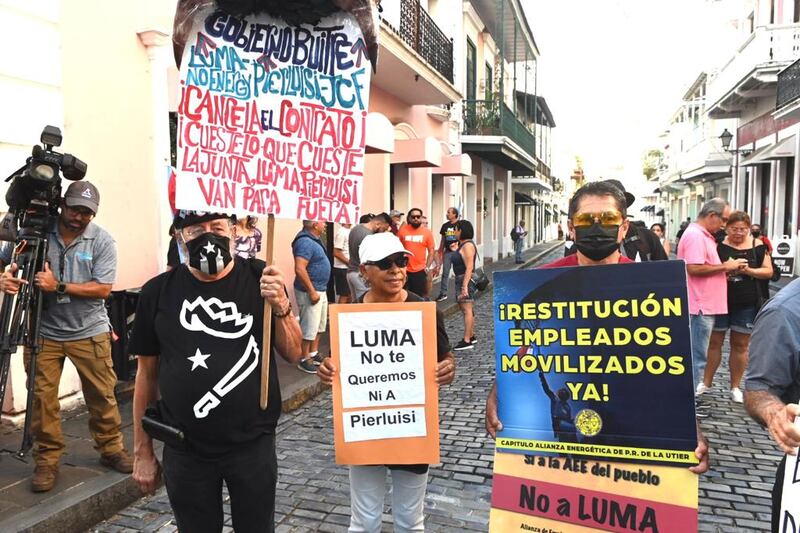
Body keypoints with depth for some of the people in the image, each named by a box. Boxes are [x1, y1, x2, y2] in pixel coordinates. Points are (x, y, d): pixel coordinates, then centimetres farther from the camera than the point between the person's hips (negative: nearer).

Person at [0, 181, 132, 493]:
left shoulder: (102, 241, -6)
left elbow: (103, 289, -11)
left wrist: (58, 286, -19)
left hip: (89, 332, -1)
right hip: (43, 332, 1)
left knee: (102, 396, 6)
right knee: (42, 398, 4)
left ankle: (111, 450, 24)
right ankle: (47, 461, 20)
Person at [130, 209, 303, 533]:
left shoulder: (260, 278, -6)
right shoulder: (158, 292, -3)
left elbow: (294, 354, -4)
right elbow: (147, 373, 4)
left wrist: (280, 306, -21)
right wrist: (142, 450, 7)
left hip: (253, 445, 0)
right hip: (184, 451, 1)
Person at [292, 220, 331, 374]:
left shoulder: (313, 239, 11)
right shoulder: (305, 242, -21)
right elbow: (300, 269, -29)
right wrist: (312, 291, -25)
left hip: (321, 290, 10)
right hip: (310, 292, -10)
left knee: (320, 325, 19)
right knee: (309, 328, -1)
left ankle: (314, 353, 31)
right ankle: (305, 360, 10)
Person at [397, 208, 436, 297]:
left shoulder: (427, 232, -2)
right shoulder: (402, 230, -1)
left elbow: (431, 252, 2)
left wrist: (427, 267, -6)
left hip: (420, 271, 0)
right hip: (404, 270, 1)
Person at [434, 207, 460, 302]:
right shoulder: (445, 226, 8)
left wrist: (458, 244, -21)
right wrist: (440, 253, 13)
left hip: (457, 251, -4)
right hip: (447, 252, 4)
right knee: (445, 273, 4)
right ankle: (443, 294, 10)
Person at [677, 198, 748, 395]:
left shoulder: (703, 235, 17)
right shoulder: (695, 235, -16)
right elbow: (694, 269, -26)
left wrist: (727, 268, 8)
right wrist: (725, 266, -17)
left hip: (706, 305, 10)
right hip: (700, 305, -10)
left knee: (698, 353, 17)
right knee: (697, 355, -4)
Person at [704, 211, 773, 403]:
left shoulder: (757, 245, 1)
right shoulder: (718, 244, -4)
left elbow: (768, 271, 2)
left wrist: (748, 270, -16)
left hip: (747, 304, 1)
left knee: (740, 345, 9)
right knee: (714, 342, 6)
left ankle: (735, 386, 20)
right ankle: (706, 382, 17)